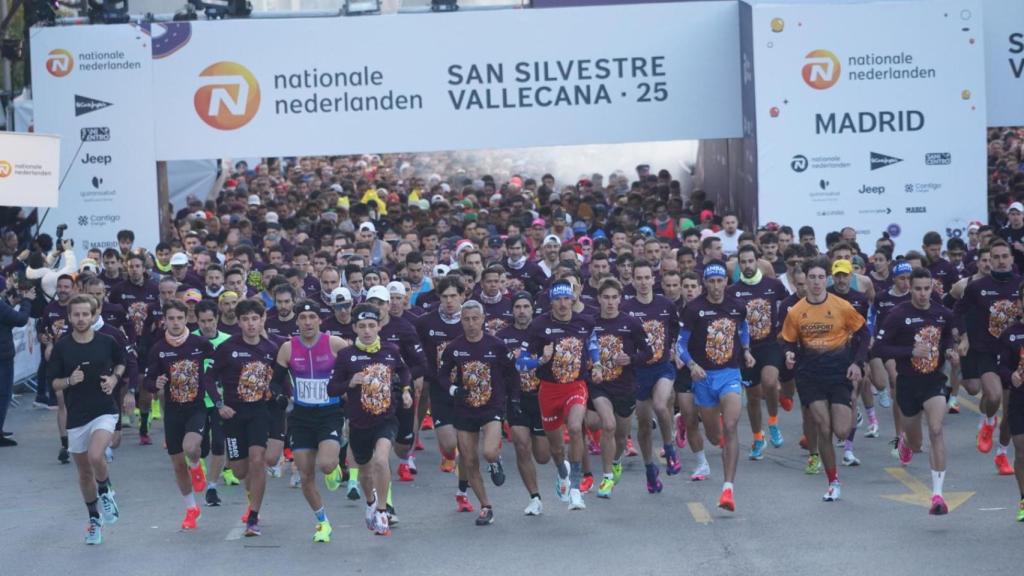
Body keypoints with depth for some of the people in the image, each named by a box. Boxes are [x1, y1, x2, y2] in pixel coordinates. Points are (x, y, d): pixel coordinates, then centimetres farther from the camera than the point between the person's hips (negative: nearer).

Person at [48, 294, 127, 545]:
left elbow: (121, 362, 16)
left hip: (104, 411, -2)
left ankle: (105, 492, 3)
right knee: (84, 471, 11)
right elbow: (54, 383, 2)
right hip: (76, 416, 2)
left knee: (95, 456, -28)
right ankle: (94, 519, 31)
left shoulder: (106, 342, -3)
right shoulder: (61, 347, -3)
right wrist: (70, 380, -18)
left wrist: (114, 379, -3)